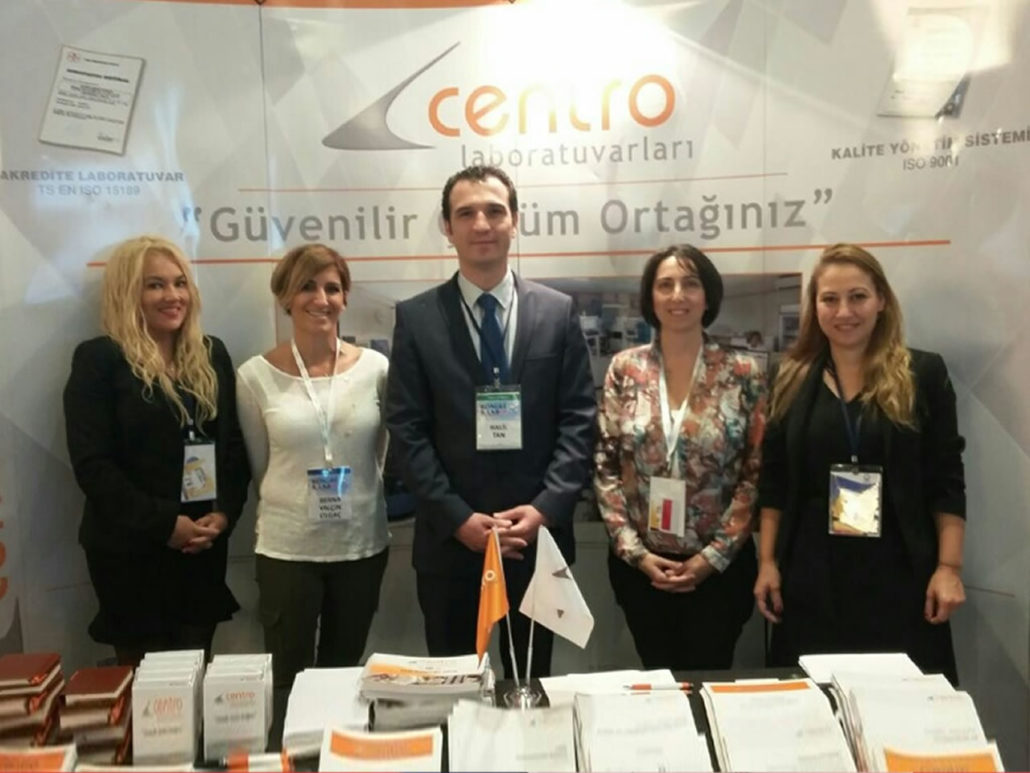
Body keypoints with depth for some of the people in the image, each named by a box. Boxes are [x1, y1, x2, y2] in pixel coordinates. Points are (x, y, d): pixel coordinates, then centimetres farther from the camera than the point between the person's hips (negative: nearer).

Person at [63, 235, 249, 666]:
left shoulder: (211, 355, 9)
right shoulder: (98, 359, -6)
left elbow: (234, 444, 8)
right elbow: (91, 464, -13)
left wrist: (224, 513, -7)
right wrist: (164, 523, -17)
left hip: (204, 545, 4)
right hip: (130, 548, -4)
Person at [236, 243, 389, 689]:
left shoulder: (375, 368, -4)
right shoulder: (256, 375, -8)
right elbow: (259, 467, 4)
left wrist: (357, 501, 10)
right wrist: (289, 510, 9)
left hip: (362, 544, 2)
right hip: (286, 548, -1)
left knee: (344, 677, 18)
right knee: (288, 682, 10)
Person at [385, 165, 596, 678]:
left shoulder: (557, 311, 3)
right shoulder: (416, 318, -1)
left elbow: (578, 419, -1)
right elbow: (407, 429, -5)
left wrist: (546, 508, -13)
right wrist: (458, 518, -13)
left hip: (539, 534, 1)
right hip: (450, 538, -1)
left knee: (532, 683, 17)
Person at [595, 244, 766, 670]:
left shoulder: (743, 373, -5)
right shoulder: (624, 369, -2)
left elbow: (757, 474, -4)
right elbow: (605, 467, -1)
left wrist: (713, 555, -9)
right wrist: (635, 551, -7)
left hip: (719, 566, -1)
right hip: (639, 565, 1)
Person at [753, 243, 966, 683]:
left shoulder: (923, 374, 0)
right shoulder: (793, 380, 4)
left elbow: (947, 481, 0)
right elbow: (773, 482, 5)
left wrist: (949, 567, -6)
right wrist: (767, 562, 2)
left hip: (899, 573, -1)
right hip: (811, 575, 1)